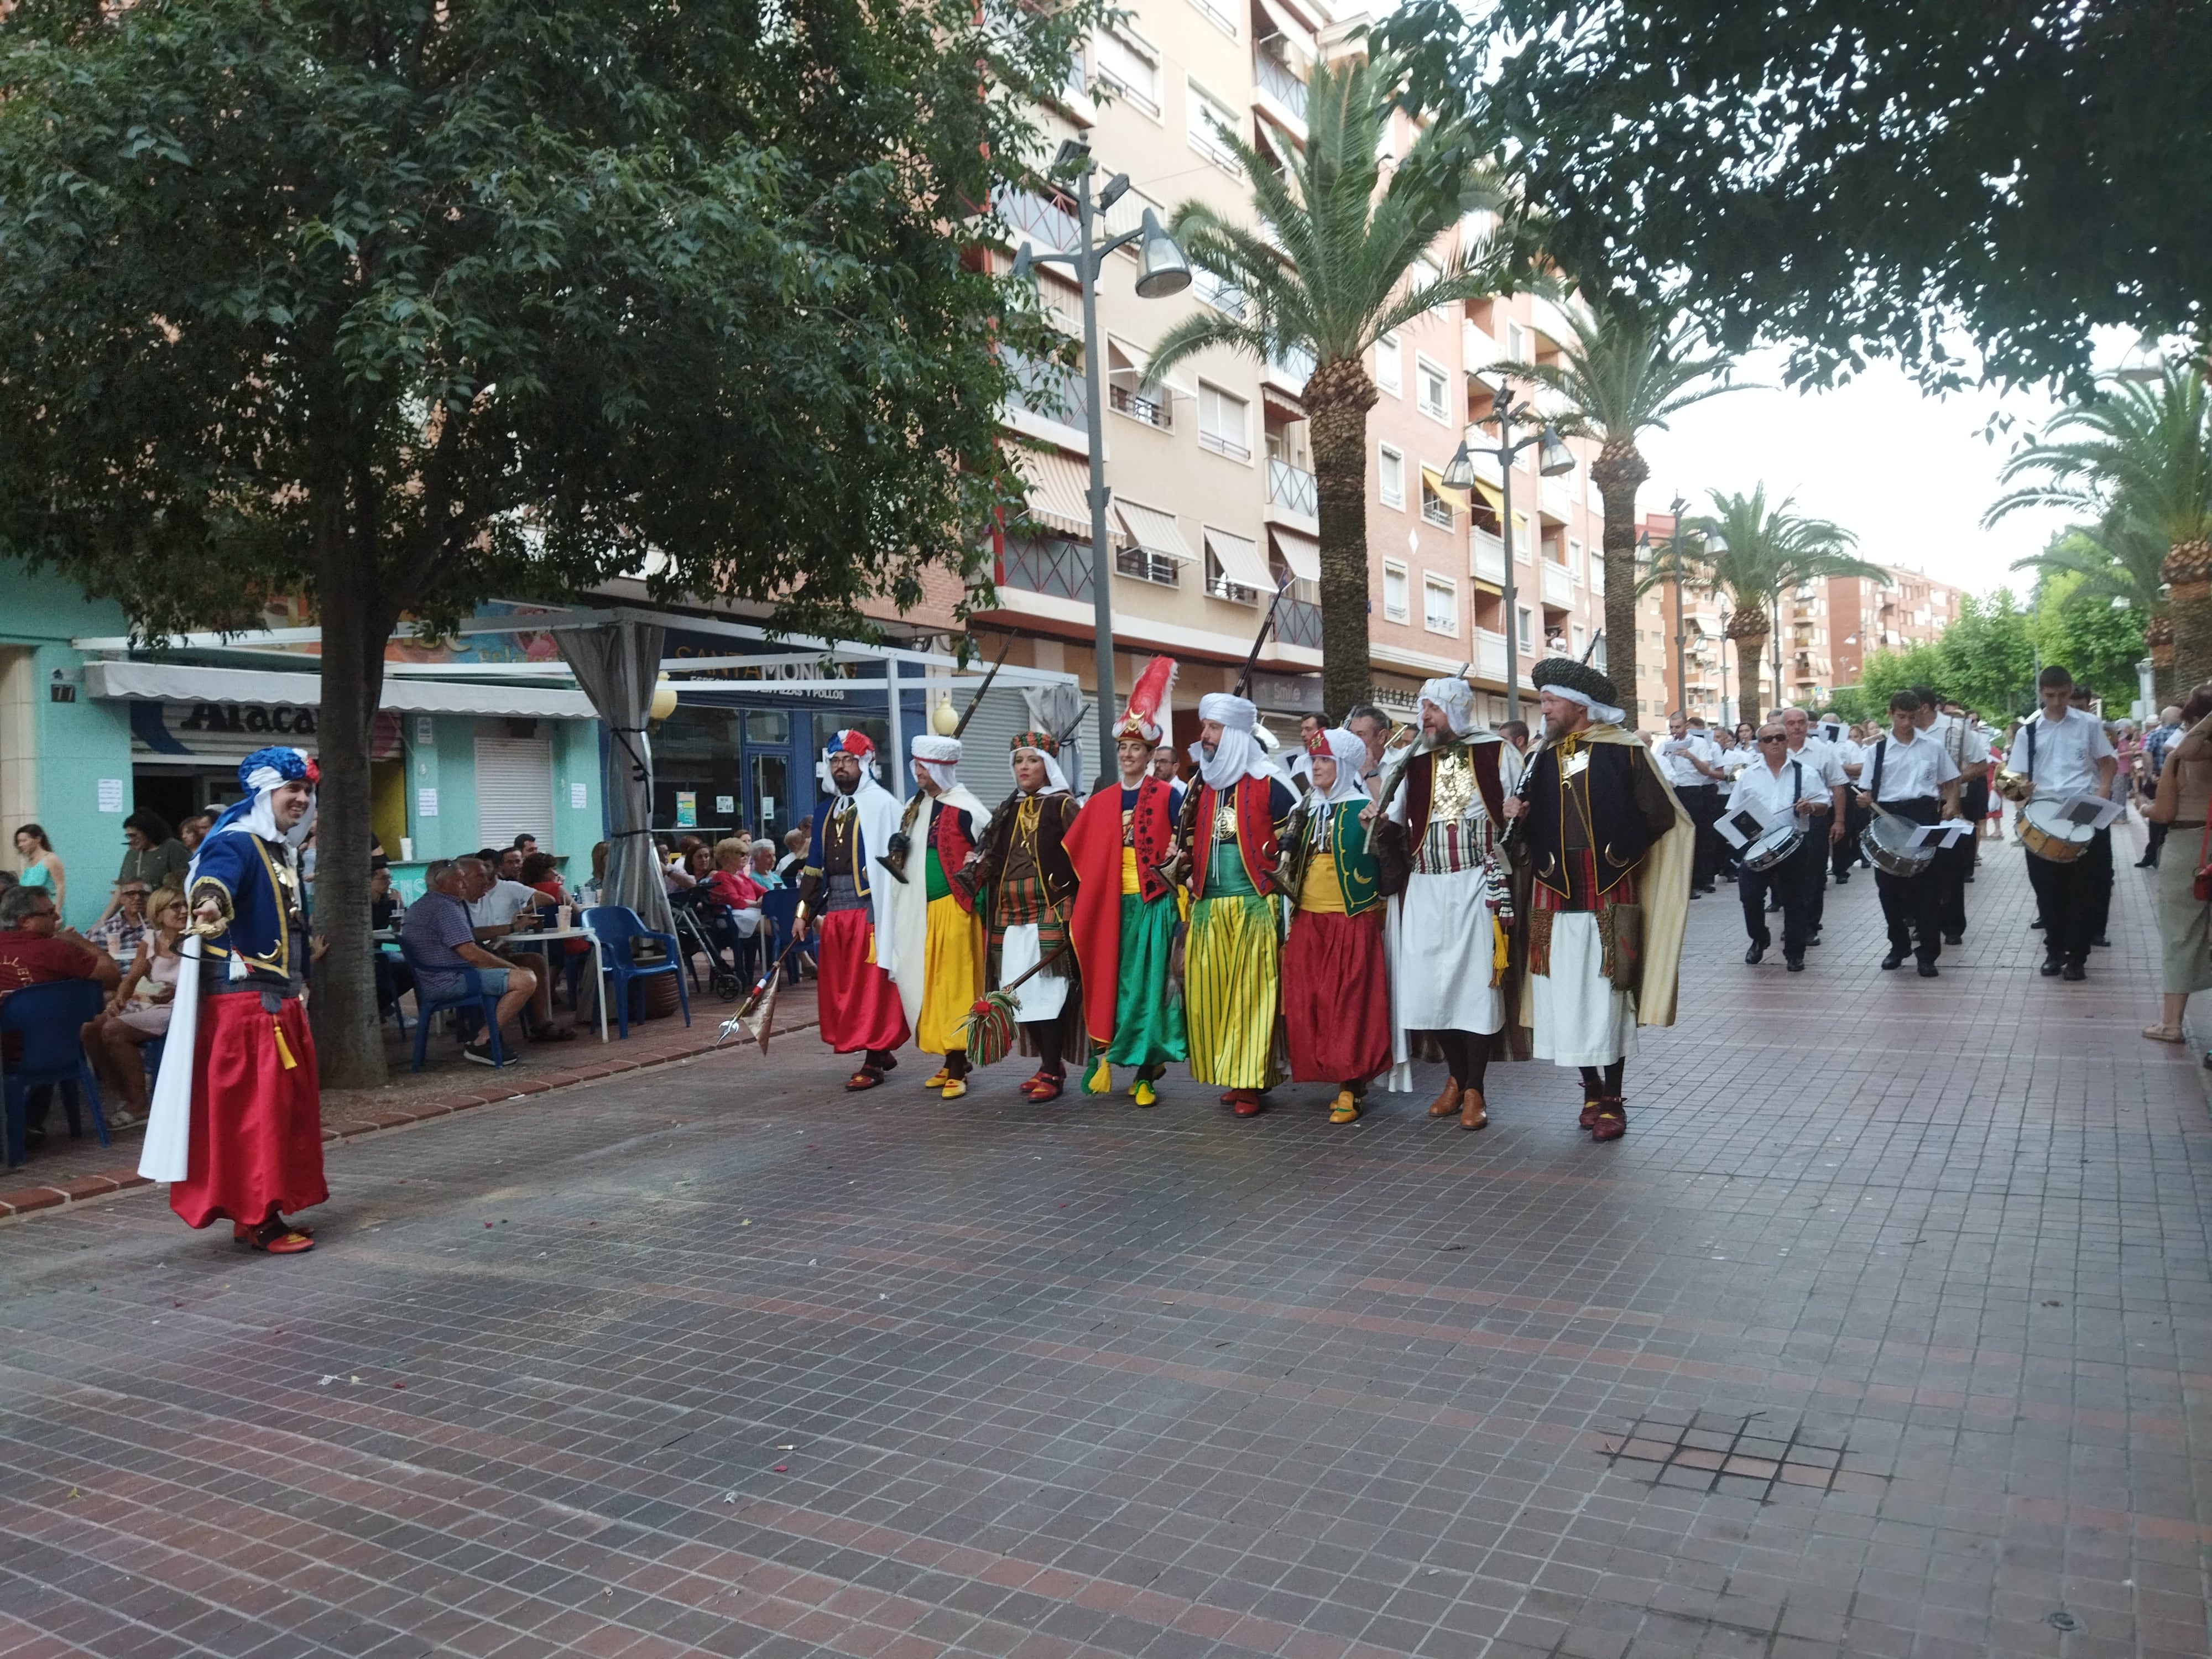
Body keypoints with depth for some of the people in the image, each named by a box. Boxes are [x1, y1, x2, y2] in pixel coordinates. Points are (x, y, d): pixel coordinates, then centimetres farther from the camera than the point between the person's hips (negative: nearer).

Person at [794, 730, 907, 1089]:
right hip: (834, 910, 8)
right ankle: (881, 1051, 23)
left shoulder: (882, 804, -6)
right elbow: (813, 866, 19)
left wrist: (883, 911, -18)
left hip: (869, 907, -8)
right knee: (840, 987, 11)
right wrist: (805, 911, 15)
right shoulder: (826, 810, 16)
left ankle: (874, 1062, 3)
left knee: (872, 985, -4)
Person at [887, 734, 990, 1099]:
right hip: (922, 911, 8)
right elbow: (907, 850, 25)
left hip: (954, 908, -8)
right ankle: (949, 1062, 20)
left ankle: (957, 1068, 0)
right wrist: (898, 849, 6)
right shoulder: (915, 807, 14)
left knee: (954, 986, -5)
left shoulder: (964, 808, -11)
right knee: (929, 985, 10)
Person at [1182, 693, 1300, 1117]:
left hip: (1254, 905, -6)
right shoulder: (1201, 786, 14)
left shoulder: (1266, 784, -3)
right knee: (1208, 993, 5)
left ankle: (1252, 1082, 1)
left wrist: (1278, 870, -5)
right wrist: (1188, 871, 13)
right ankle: (1230, 1075, 17)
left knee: (1252, 993, -4)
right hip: (1208, 908, 6)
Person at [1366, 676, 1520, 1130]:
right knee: (1429, 987, 4)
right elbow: (1396, 825, 14)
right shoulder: (1412, 763, 10)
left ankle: (1474, 1090, 11)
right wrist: (1381, 824, -9)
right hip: (1426, 891, 4)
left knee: (1475, 985, -1)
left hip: (1477, 887, -3)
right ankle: (1456, 1077, 24)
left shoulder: (1496, 752, 1)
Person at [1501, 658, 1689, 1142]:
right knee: (1566, 995, 4)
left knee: (1607, 994, -2)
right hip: (1556, 895, 4)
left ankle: (1613, 1098, 9)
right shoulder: (1542, 758, 11)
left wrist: (1620, 851, -6)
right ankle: (1592, 1091, 18)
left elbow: (1660, 817, -3)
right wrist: (1520, 817, -7)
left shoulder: (1624, 751, -3)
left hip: (1609, 897, -4)